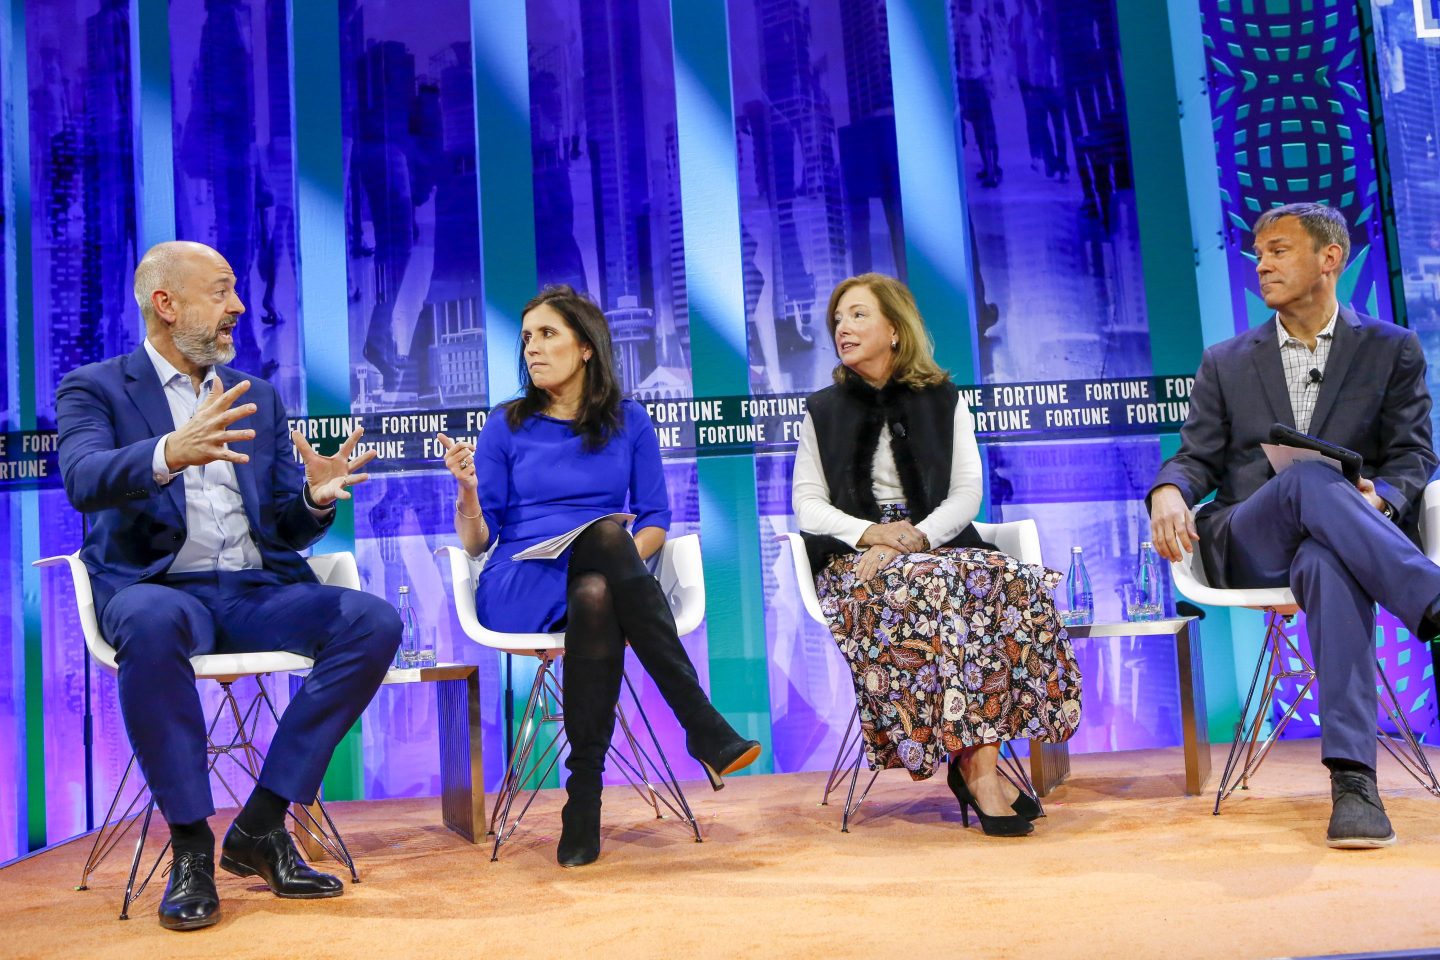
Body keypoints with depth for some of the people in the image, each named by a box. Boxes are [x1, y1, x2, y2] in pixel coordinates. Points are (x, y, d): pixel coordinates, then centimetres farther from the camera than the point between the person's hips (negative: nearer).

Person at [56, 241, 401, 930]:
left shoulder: (259, 398, 18)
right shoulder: (94, 389, 6)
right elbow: (84, 482, -17)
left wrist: (316, 500, -10)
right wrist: (168, 453, -38)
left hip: (255, 589, 4)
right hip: (158, 585, -4)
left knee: (374, 621, -22)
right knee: (151, 620, -39)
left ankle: (260, 828, -15)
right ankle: (191, 844, -22)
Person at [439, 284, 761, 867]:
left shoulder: (629, 423, 13)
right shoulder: (507, 426, 10)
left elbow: (655, 520, 9)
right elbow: (477, 541, 6)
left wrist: (625, 561, -12)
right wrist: (468, 489, -14)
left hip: (605, 582, 2)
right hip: (518, 589, -1)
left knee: (596, 595, -39)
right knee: (604, 533, -36)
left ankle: (584, 798, -32)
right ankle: (703, 727, -37)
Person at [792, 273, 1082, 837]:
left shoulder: (943, 402, 18)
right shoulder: (823, 412, 18)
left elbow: (967, 494, 5)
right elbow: (807, 507, 7)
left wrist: (915, 537, -15)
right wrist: (871, 533, -13)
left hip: (938, 545, 2)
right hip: (855, 558, -1)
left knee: (1008, 583, -32)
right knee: (933, 590, -36)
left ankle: (977, 763, -32)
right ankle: (977, 764, -33)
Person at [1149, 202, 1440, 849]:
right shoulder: (1225, 363, 22)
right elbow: (1198, 458, 13)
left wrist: (1379, 498, -16)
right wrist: (1169, 491, -13)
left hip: (1338, 539, -1)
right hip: (1245, 547, 1)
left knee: (1327, 563, -41)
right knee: (1309, 479, -36)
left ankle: (1352, 778, -49)